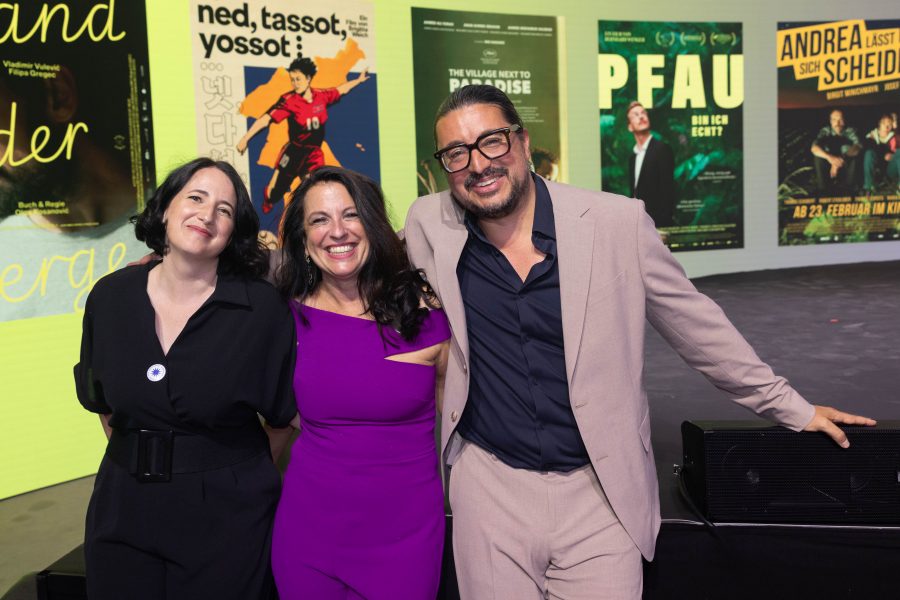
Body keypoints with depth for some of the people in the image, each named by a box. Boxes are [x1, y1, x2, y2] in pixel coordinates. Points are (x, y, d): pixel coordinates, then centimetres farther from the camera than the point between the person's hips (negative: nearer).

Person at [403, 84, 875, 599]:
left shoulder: (617, 223, -10)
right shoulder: (427, 225, -6)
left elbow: (696, 324, 2)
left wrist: (792, 409, 8)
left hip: (602, 493, -1)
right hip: (489, 485, 1)